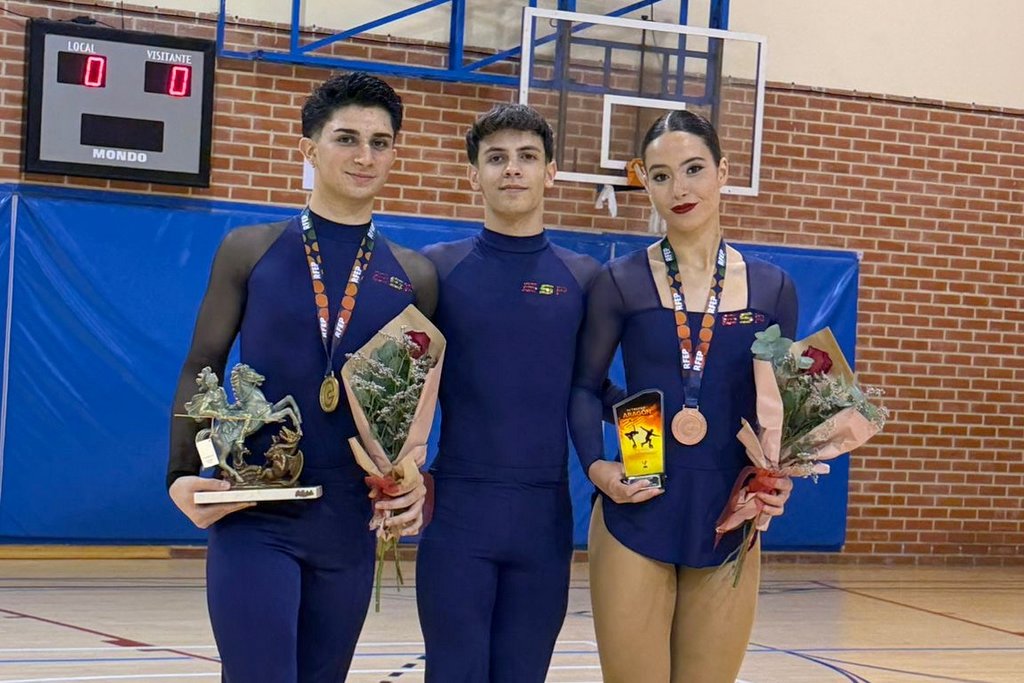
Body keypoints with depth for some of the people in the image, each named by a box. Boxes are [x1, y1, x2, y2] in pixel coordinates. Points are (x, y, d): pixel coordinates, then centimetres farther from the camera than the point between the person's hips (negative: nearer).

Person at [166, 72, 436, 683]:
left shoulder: (414, 277, 5)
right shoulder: (250, 251, 1)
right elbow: (201, 369, 3)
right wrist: (183, 473, -10)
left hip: (351, 525, 3)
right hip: (253, 518, -3)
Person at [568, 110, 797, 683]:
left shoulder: (772, 289, 5)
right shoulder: (621, 282, -1)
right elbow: (585, 386, 5)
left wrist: (783, 475, -5)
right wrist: (595, 465, -10)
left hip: (729, 525, 2)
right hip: (635, 518, -2)